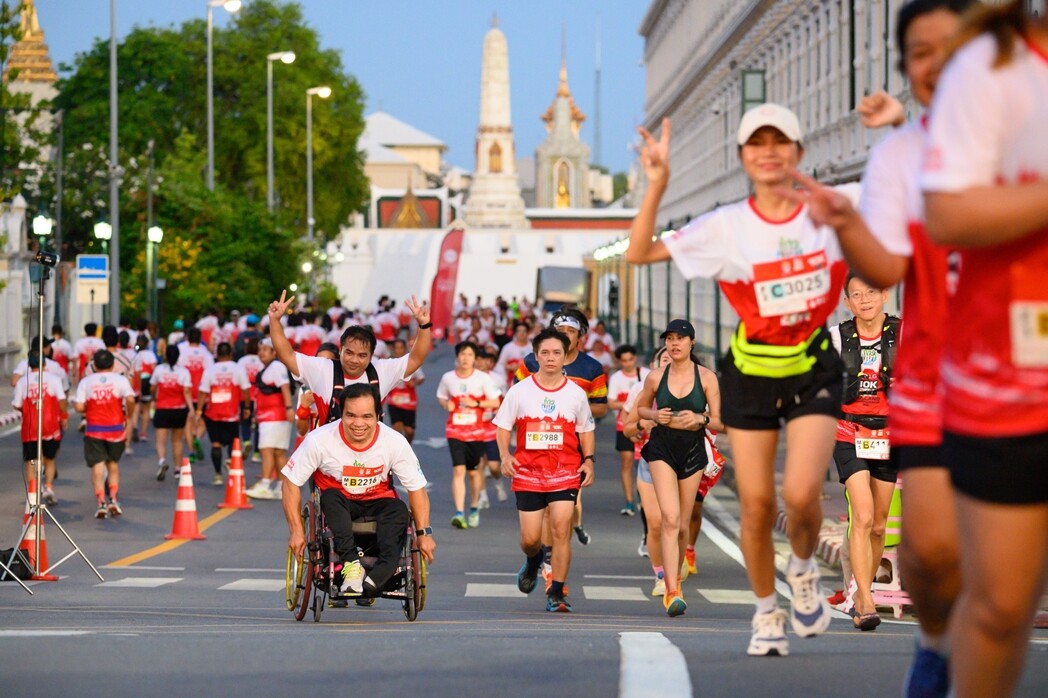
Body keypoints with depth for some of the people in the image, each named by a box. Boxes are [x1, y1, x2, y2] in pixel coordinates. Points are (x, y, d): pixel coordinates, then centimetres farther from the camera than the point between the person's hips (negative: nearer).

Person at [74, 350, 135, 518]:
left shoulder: (86, 382, 0)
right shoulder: (120, 379, -1)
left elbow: (79, 407, -8)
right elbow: (130, 399, -16)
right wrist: (128, 417, -1)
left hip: (94, 429, -1)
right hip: (115, 428, 1)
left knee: (97, 465, 0)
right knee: (113, 463, 18)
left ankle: (101, 503, -11)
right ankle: (113, 499, 9)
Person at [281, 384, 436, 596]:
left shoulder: (395, 442, -17)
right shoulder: (320, 440, -21)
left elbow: (417, 488, -7)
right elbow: (290, 481, -12)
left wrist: (424, 533, -14)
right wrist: (296, 531, -14)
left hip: (378, 502, 1)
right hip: (338, 507, -1)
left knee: (399, 510, -32)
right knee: (330, 497, -34)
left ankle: (376, 578, -46)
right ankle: (351, 563, -40)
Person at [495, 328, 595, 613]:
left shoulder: (576, 393, 4)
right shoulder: (519, 391, 1)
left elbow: (585, 431, 15)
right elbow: (503, 426, 8)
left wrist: (588, 460, 2)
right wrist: (505, 455, -8)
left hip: (565, 473, 0)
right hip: (527, 472, 0)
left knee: (561, 530, -14)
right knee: (529, 539, 0)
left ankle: (556, 593, -6)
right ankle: (533, 560, 38)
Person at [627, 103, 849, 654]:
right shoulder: (726, 226, -6)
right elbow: (639, 253, -7)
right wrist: (658, 183, -16)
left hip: (813, 370, 0)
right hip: (751, 373, 0)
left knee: (801, 493, -16)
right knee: (756, 504, 0)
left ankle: (803, 568, 18)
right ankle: (766, 612, 23)